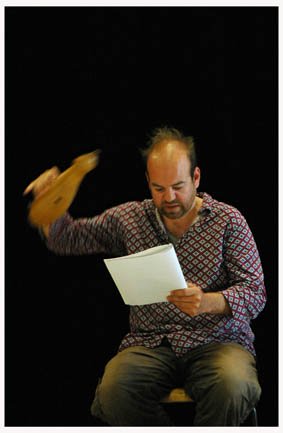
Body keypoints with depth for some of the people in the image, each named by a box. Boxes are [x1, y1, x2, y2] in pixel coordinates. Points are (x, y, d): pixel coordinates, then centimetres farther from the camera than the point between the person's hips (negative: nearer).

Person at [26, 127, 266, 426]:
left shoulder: (228, 220, 4)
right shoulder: (128, 219, 12)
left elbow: (255, 293, -2)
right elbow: (66, 240, 20)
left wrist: (207, 301, -23)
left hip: (217, 341, -2)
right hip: (151, 342, 2)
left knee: (232, 387, -37)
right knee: (113, 391, -31)